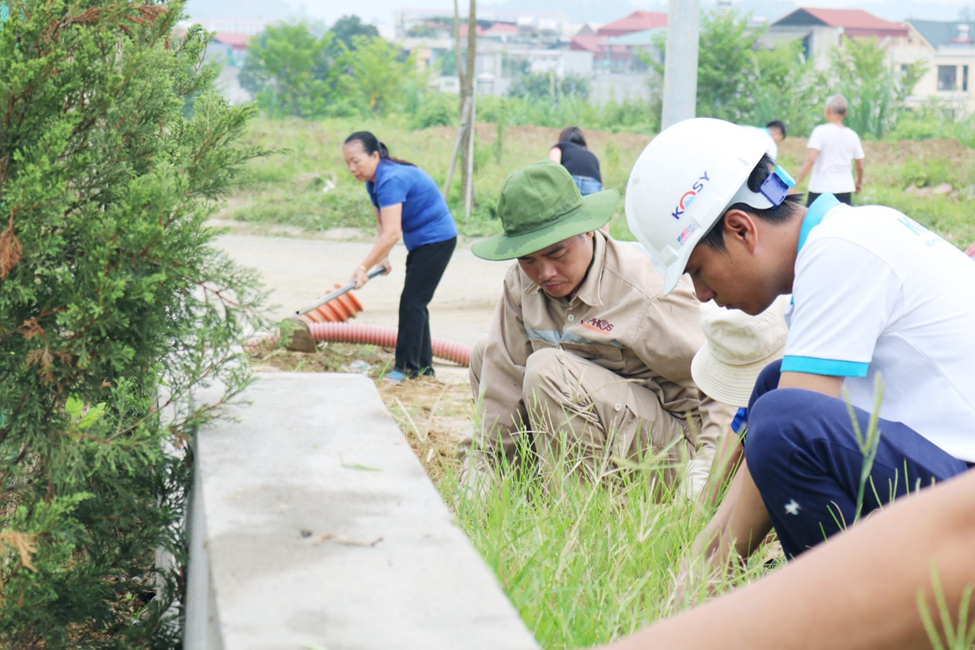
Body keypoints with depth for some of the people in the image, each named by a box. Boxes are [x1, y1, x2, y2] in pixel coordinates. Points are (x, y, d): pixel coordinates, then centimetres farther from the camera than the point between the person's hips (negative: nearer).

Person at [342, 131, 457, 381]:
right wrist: (382, 257, -5)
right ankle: (423, 366, 19)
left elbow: (391, 234, -34)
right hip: (420, 243, 10)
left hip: (437, 239, -10)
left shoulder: (392, 180, -28)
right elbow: (382, 223, 10)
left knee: (412, 302, -11)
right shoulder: (374, 181, 4)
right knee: (416, 304, 13)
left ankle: (406, 367, -7)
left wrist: (364, 267, -34)